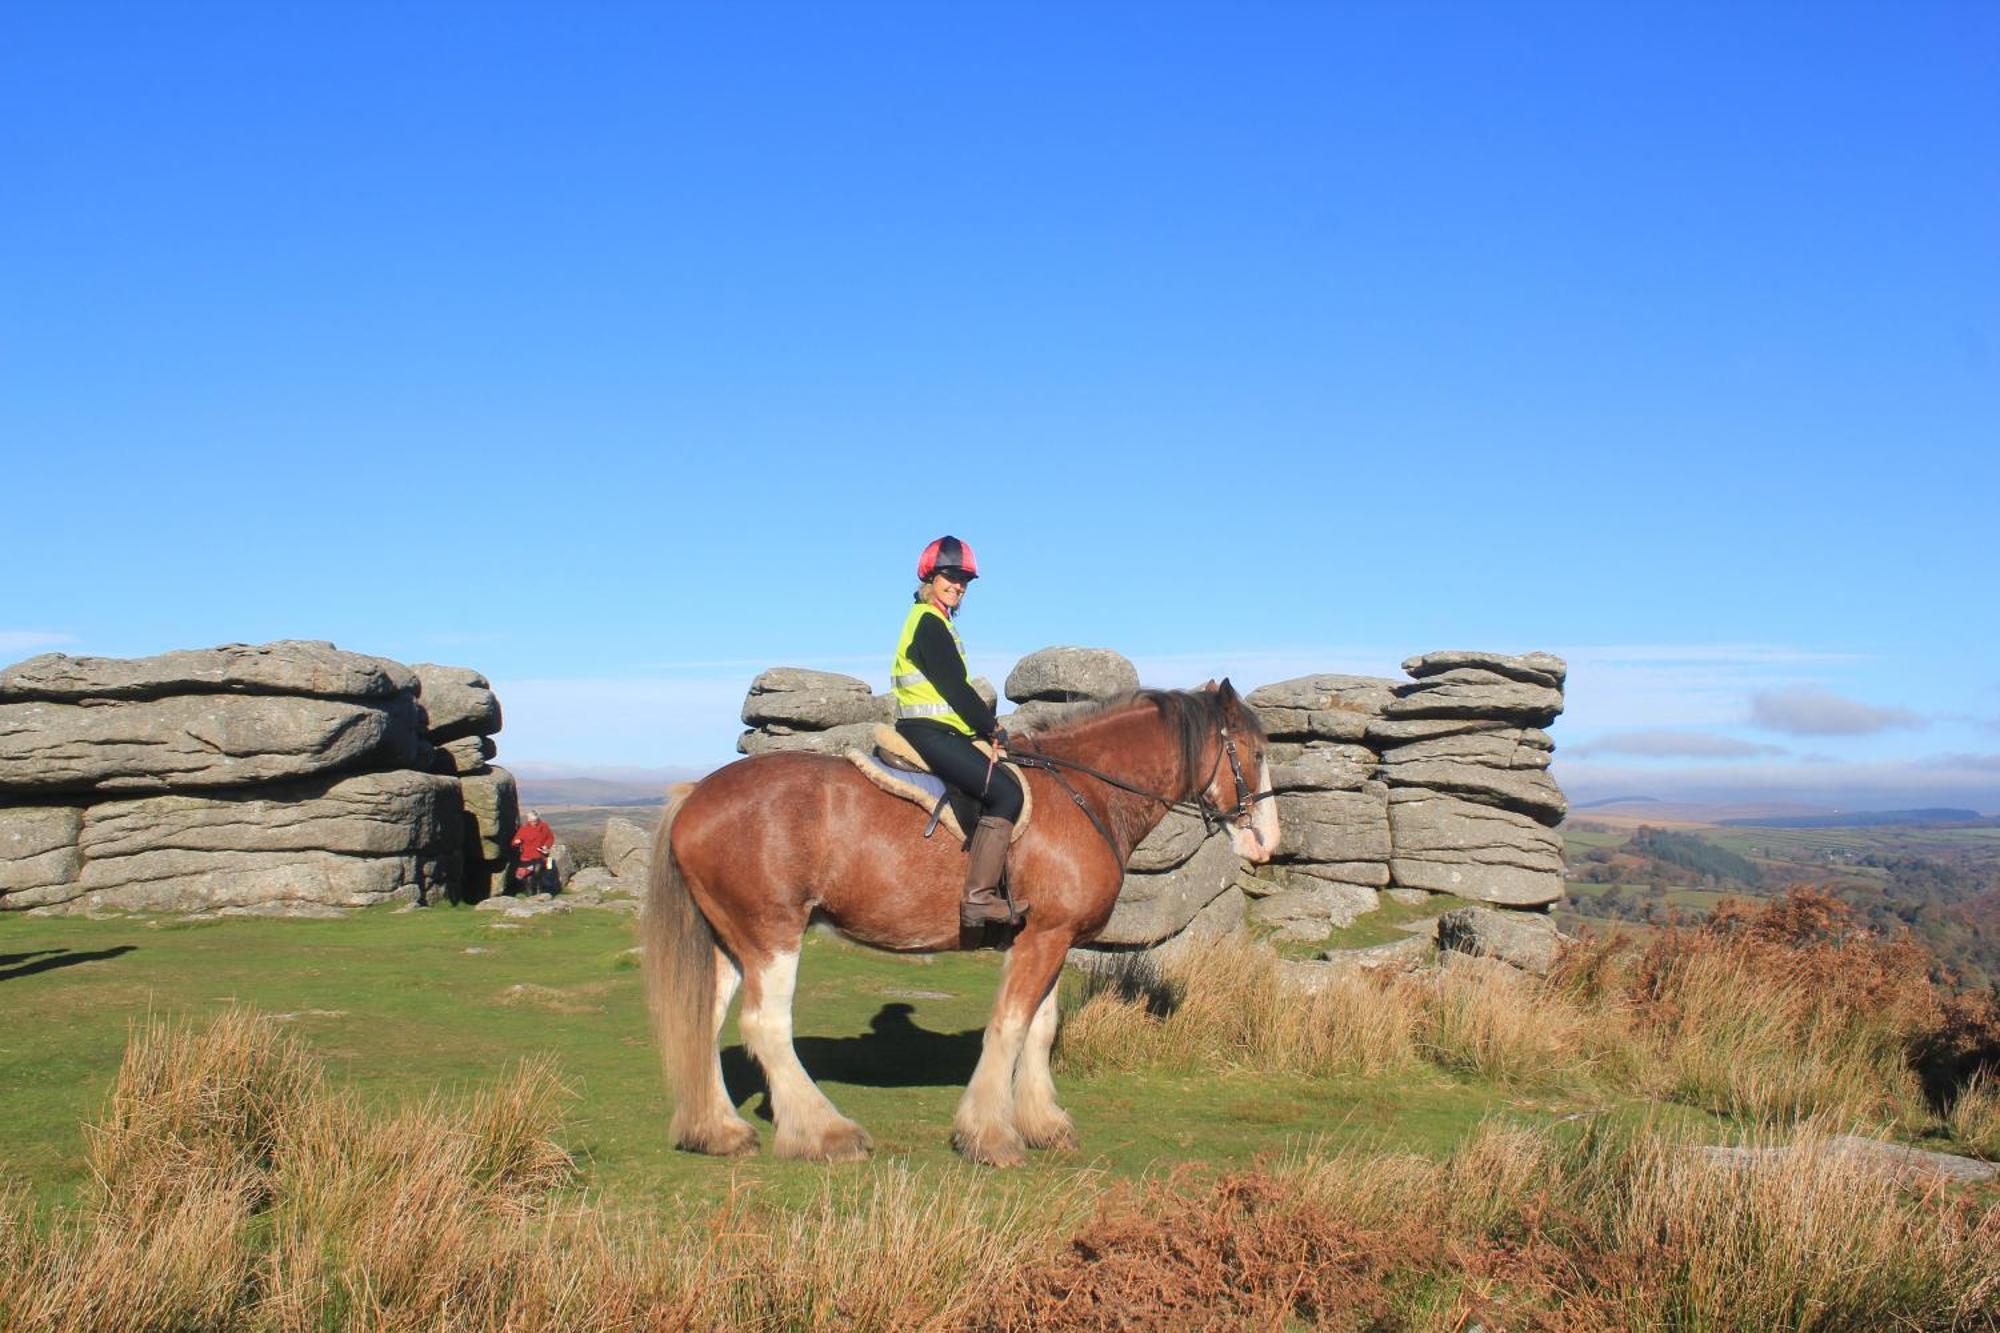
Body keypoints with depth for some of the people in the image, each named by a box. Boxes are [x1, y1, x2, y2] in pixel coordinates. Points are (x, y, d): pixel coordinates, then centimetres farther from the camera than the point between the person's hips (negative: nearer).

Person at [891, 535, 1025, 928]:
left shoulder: (936, 622, 22)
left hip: (944, 732, 11)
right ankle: (979, 897, -22)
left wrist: (988, 727, 11)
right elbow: (955, 688, -15)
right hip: (930, 733, -11)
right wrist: (993, 727, -5)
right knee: (1006, 792, -19)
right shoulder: (929, 621, -10)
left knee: (1005, 788, 11)